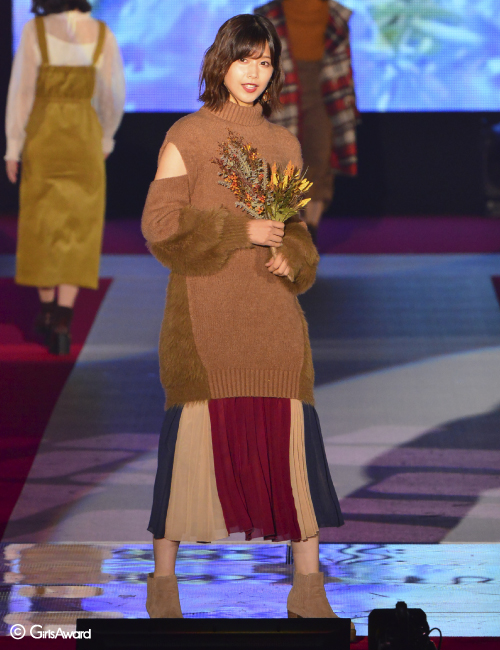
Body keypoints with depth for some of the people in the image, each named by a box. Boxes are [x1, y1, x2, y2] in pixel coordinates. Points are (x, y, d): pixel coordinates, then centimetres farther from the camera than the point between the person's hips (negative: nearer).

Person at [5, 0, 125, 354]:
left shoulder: (34, 30, -9)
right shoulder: (103, 34, -3)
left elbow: (21, 91, -9)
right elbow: (114, 94, 3)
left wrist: (13, 149, -1)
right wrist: (107, 137, 20)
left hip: (43, 138, -1)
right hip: (84, 139, 1)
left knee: (42, 226, 16)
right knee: (76, 231, 3)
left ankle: (47, 310, 23)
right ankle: (62, 322, -8)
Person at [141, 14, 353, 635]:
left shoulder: (284, 144, 15)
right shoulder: (187, 136, 2)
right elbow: (160, 222, -5)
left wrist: (291, 257, 0)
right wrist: (243, 230, -10)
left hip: (273, 314, 3)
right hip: (204, 312, -3)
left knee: (290, 438, -4)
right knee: (193, 436, -5)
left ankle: (308, 585, 0)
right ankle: (163, 578, 9)